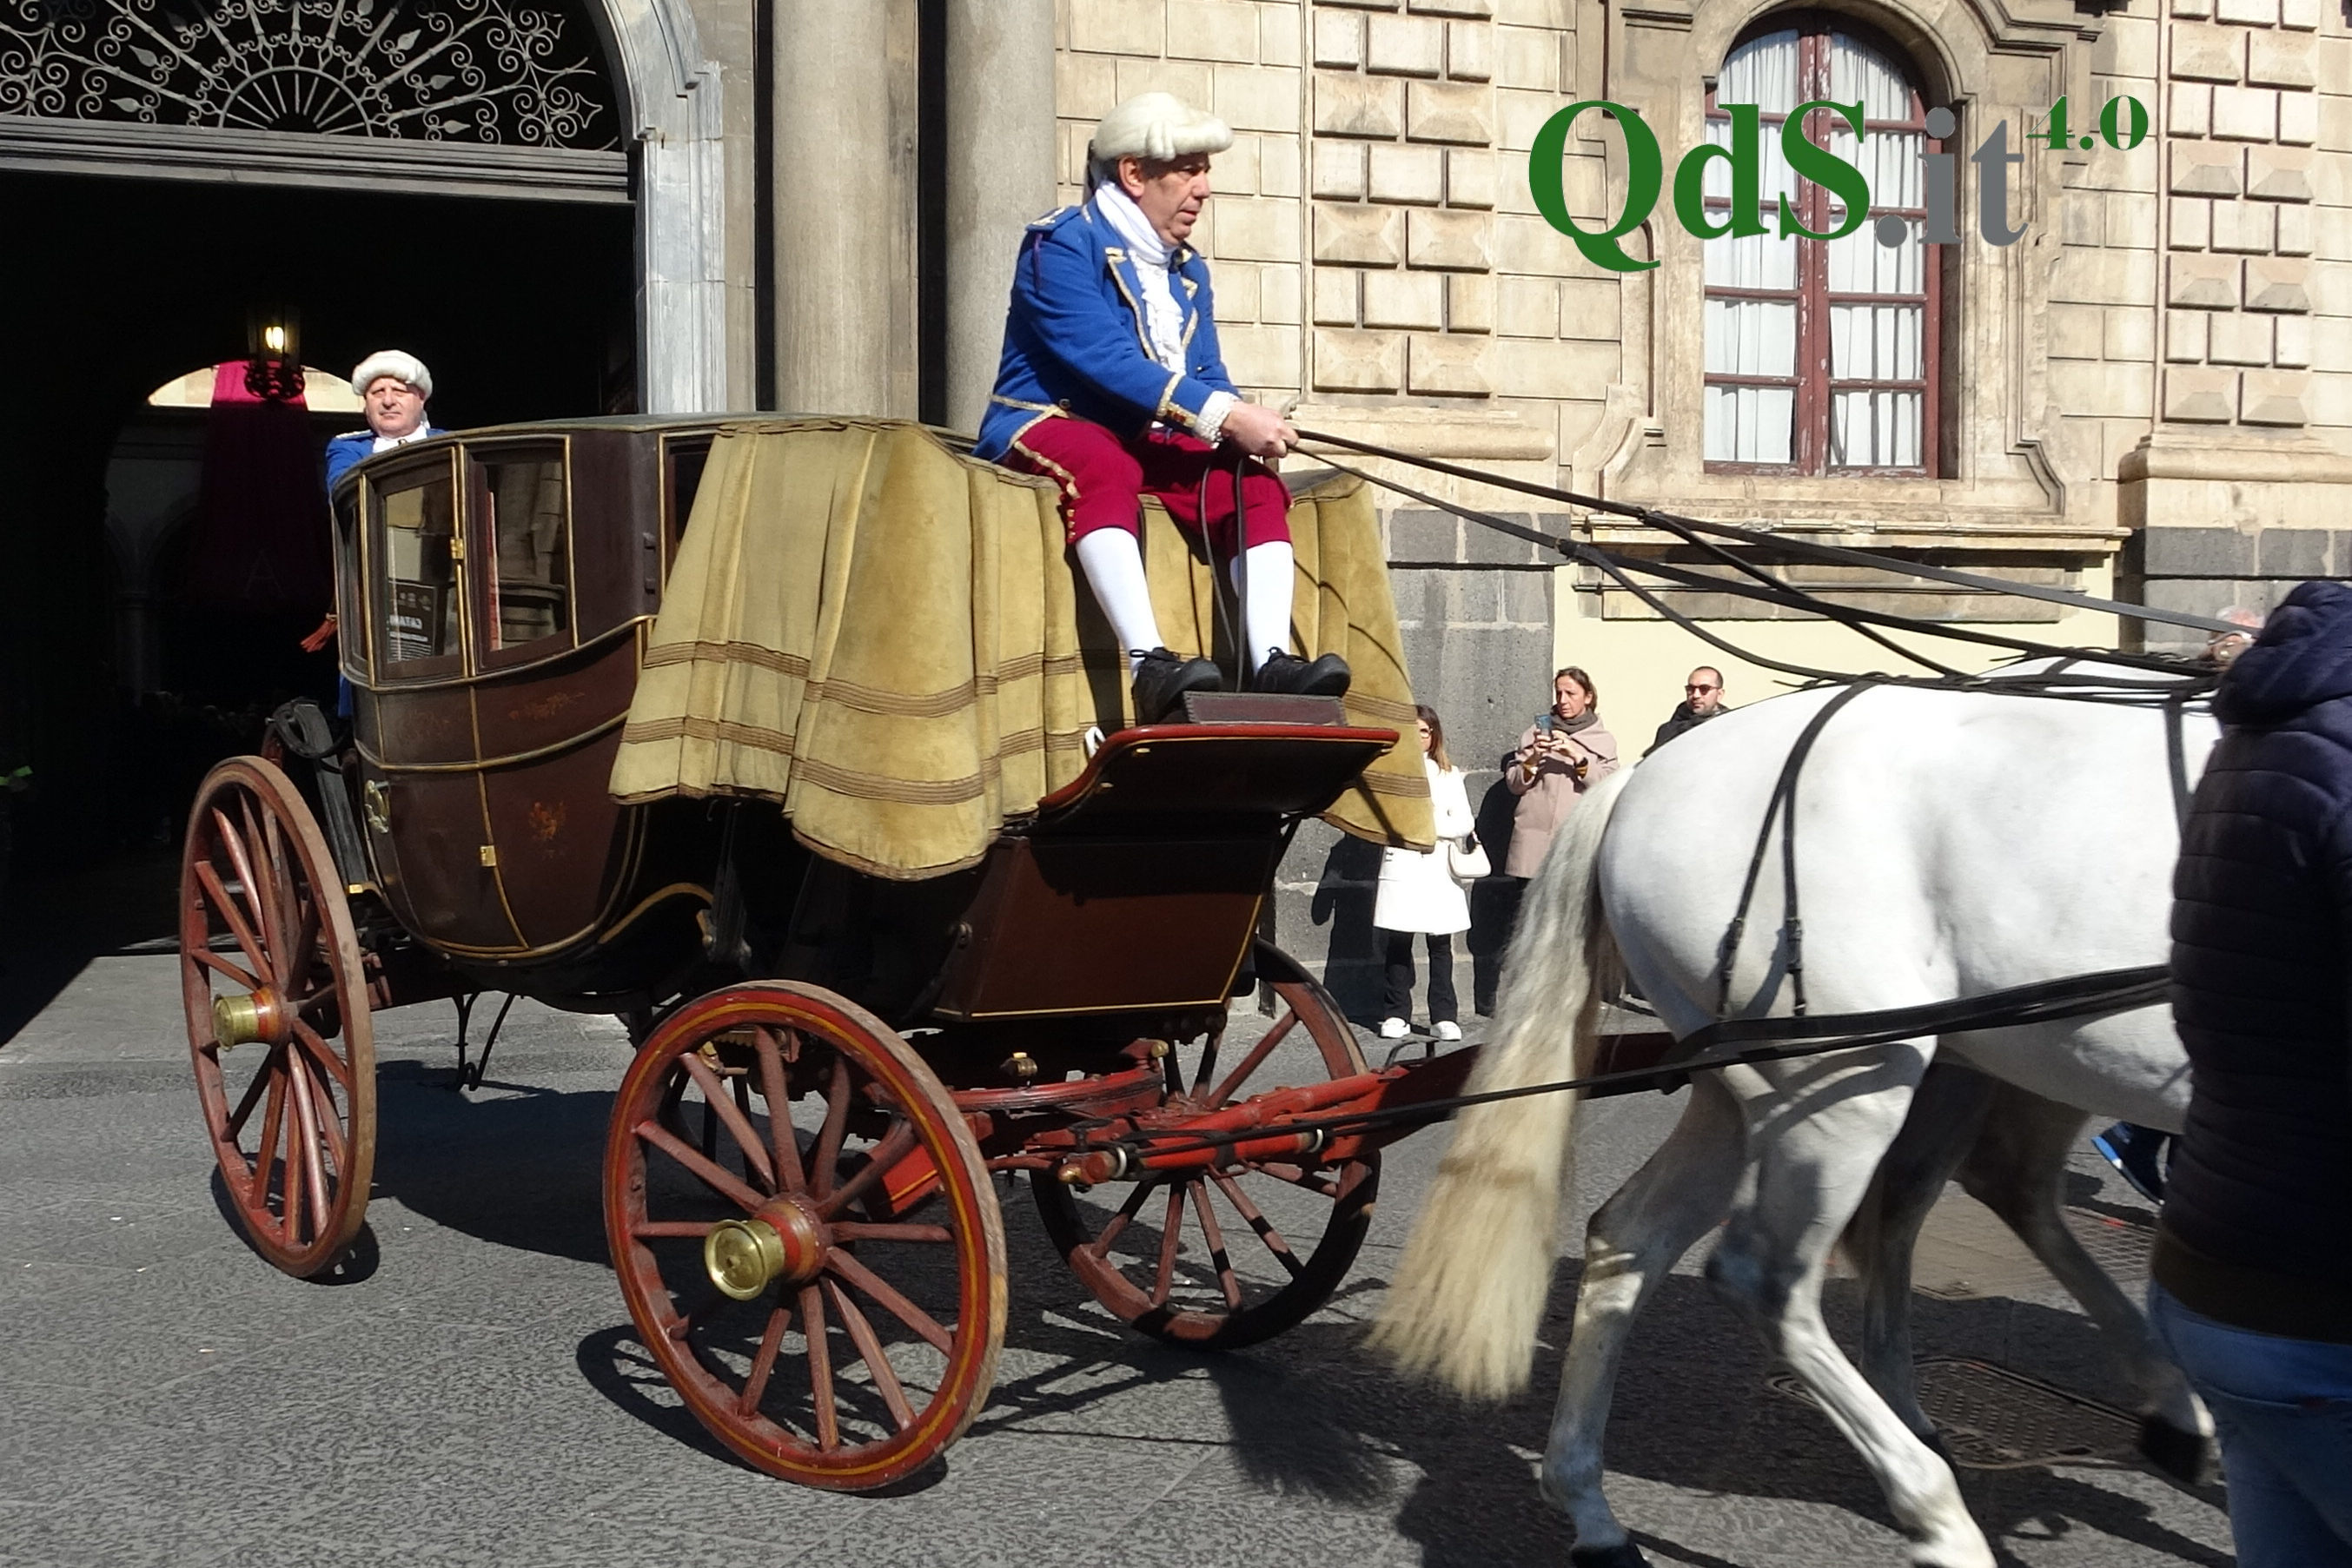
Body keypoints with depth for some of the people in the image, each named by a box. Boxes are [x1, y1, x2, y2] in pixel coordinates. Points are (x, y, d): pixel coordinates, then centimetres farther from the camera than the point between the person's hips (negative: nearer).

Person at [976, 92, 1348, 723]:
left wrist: (1243, 426, -16)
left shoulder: (1187, 270, 16)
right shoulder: (1063, 245, -10)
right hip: (1050, 427, -7)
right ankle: (1149, 664, -52)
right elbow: (1105, 360, -24)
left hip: (1149, 442, 7)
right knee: (1106, 469, -39)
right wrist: (1226, 416, -31)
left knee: (1256, 485, -16)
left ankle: (1270, 662, -31)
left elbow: (1208, 377, 10)